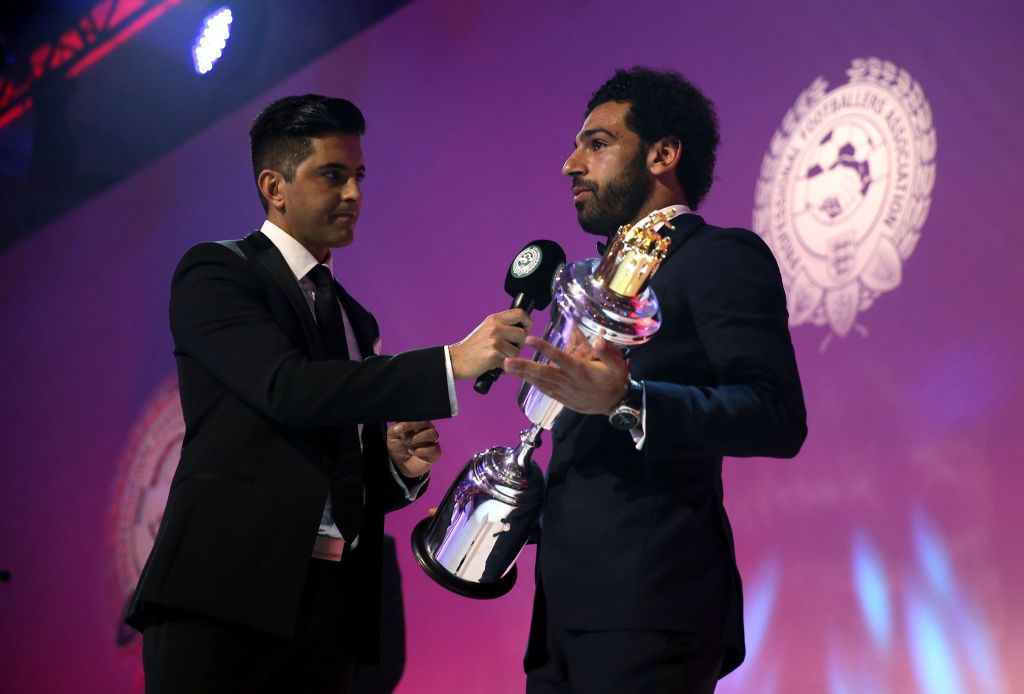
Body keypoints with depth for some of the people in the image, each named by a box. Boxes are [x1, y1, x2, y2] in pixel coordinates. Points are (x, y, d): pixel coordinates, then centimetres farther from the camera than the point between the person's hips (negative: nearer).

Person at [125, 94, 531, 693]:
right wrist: (452, 363, -20)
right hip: (226, 590, -6)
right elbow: (287, 388, -16)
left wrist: (399, 462, 2)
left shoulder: (356, 320, 22)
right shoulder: (215, 272, 2)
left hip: (332, 601, 6)